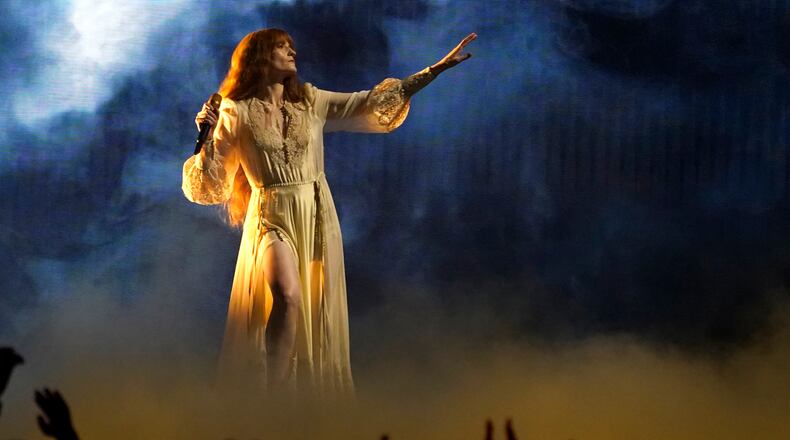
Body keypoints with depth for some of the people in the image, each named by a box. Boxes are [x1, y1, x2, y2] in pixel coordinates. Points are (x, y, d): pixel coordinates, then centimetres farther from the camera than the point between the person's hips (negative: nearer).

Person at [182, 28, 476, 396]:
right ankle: (272, 391, -25)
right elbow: (213, 183, 2)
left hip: (317, 216, 5)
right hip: (272, 217, -4)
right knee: (287, 297, -28)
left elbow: (372, 102, 8)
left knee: (317, 312, 1)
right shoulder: (236, 114, 0)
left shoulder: (311, 102, 10)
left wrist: (438, 68, 4)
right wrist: (208, 137, -12)